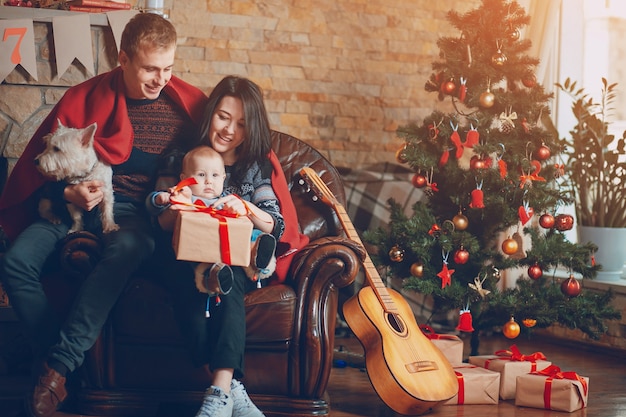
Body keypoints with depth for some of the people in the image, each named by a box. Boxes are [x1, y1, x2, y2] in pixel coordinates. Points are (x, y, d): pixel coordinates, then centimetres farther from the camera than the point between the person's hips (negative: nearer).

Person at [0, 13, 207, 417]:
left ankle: (57, 368, -36)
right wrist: (68, 192, -11)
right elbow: (41, 159, 9)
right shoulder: (85, 97, 3)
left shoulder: (187, 104, 2)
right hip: (76, 203, 2)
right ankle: (53, 351, -12)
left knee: (124, 250, -40)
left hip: (136, 212, -2)